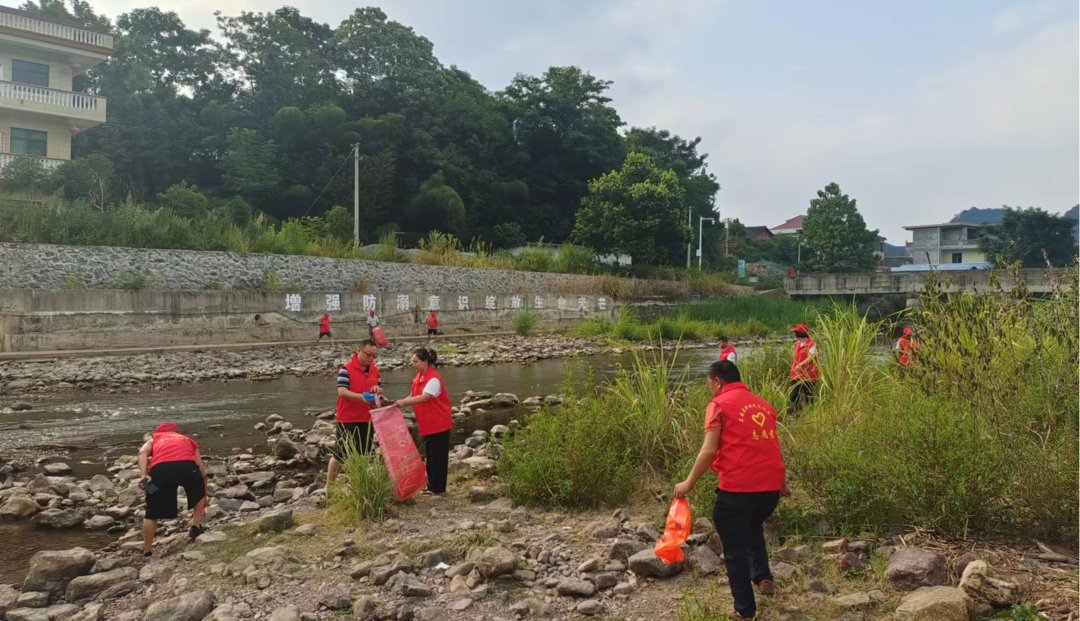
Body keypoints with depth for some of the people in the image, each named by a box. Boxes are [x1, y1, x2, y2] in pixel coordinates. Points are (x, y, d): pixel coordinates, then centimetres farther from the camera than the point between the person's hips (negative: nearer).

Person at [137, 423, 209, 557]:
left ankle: (147, 552, 23)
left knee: (152, 514, 17)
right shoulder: (188, 440, 39)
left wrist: (144, 476, -1)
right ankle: (196, 528, 35)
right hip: (187, 465, 1)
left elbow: (142, 453, 10)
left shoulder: (154, 438, 36)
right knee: (199, 493, 35)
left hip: (160, 469, -1)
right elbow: (202, 470, 41)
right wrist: (205, 494, 52)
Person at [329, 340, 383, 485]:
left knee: (363, 455, 12)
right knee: (340, 455, 3)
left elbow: (380, 389, 15)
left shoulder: (375, 370, 7)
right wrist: (362, 397, -35)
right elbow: (342, 392, -21)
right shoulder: (346, 369, -13)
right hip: (347, 420, -6)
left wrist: (378, 389, -10)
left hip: (367, 420, 6)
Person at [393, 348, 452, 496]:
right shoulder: (418, 378, 8)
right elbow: (414, 397, 8)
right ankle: (431, 487, 20)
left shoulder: (433, 378, -19)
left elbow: (424, 397, -29)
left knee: (438, 456, -1)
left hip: (439, 424, -9)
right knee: (430, 456, 13)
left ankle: (438, 488, 5)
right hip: (427, 424, 9)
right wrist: (400, 403, -7)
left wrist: (405, 402, -33)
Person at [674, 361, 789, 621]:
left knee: (735, 549, 8)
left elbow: (709, 450, -11)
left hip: (737, 487, -7)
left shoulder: (719, 404, -2)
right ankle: (763, 577, 27)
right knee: (753, 528, 34)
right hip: (770, 486, 7)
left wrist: (689, 483, -3)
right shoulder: (762, 404, 16)